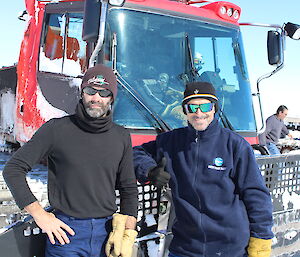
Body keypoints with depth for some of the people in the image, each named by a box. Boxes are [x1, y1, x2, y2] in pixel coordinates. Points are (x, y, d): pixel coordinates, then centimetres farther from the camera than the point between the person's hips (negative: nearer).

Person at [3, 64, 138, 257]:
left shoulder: (121, 137, 4)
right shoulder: (56, 129, -6)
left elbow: (129, 188, 10)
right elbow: (13, 169, -4)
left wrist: (128, 235, 2)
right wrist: (40, 215, -9)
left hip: (107, 233, 3)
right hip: (66, 233, -3)